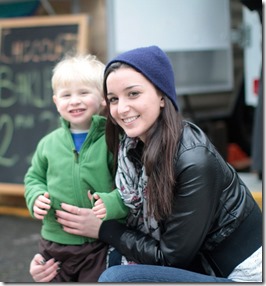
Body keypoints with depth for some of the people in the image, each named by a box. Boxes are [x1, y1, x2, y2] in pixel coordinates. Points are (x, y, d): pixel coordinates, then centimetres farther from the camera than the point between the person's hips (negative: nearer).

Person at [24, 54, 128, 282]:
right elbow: (34, 178, 14)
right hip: (54, 242, 4)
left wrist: (113, 204, -26)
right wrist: (36, 198, -6)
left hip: (99, 245, -4)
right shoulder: (49, 143, 3)